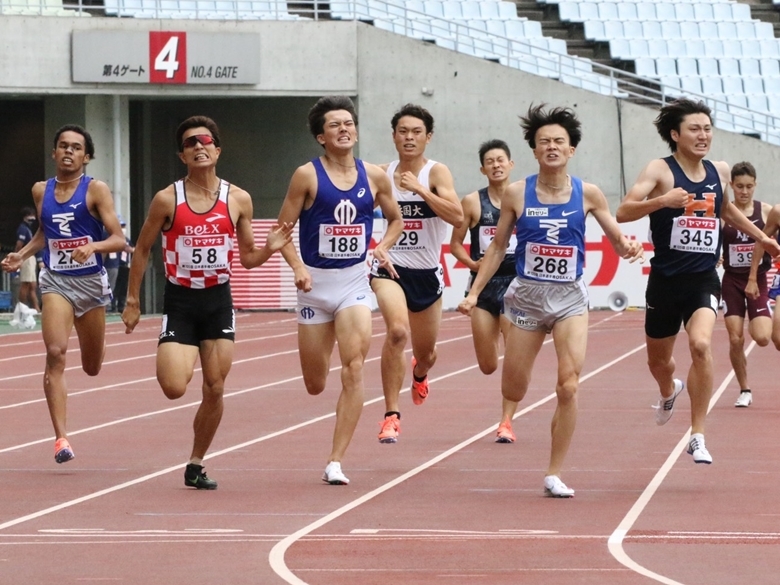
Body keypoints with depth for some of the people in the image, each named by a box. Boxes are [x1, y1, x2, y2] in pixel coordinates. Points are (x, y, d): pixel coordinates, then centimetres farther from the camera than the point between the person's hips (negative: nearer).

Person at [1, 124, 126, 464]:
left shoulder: (96, 190, -7)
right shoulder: (41, 191, 4)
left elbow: (118, 240, -11)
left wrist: (93, 246, -30)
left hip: (90, 282, -1)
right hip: (56, 281, 1)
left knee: (92, 368, 14)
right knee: (55, 354, -21)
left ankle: (96, 344, 55)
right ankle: (61, 438, -23)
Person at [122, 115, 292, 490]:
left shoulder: (238, 200, 0)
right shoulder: (167, 200, -6)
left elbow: (247, 258, 9)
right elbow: (142, 249, 4)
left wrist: (269, 248, -13)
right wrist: (132, 300, 2)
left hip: (219, 300, 2)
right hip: (179, 300, -2)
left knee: (215, 390, 1)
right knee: (174, 388, -16)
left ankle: (195, 466, 17)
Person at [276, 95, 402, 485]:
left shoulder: (374, 177, 1)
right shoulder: (308, 175, -7)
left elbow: (395, 219, 17)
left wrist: (383, 247, -2)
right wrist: (298, 267, -21)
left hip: (355, 281, 1)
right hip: (316, 282, -1)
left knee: (354, 369, -17)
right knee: (315, 385, 6)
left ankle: (335, 463, -14)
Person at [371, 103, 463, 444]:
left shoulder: (436, 173, -9)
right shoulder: (382, 175, 0)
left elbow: (457, 217, -24)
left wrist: (419, 189, -29)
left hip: (427, 274, 1)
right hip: (390, 267, -1)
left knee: (426, 354, 17)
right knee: (397, 330, -29)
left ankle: (419, 373, 57)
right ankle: (391, 414, -24)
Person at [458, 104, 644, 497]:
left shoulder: (587, 194, -2)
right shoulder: (516, 194, -3)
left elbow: (617, 241, 4)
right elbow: (497, 247, 6)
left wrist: (627, 248, -20)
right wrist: (474, 292, 1)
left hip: (569, 298, -1)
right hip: (526, 295, 1)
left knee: (568, 387, -15)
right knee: (513, 393, 6)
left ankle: (554, 475, -3)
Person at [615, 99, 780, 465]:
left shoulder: (720, 172, 5)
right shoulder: (660, 170, -9)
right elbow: (623, 212, -22)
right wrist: (662, 200, -37)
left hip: (704, 280, 1)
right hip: (665, 280, -1)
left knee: (701, 344, -25)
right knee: (658, 359, 16)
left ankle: (698, 437, -16)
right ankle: (669, 392, 55)